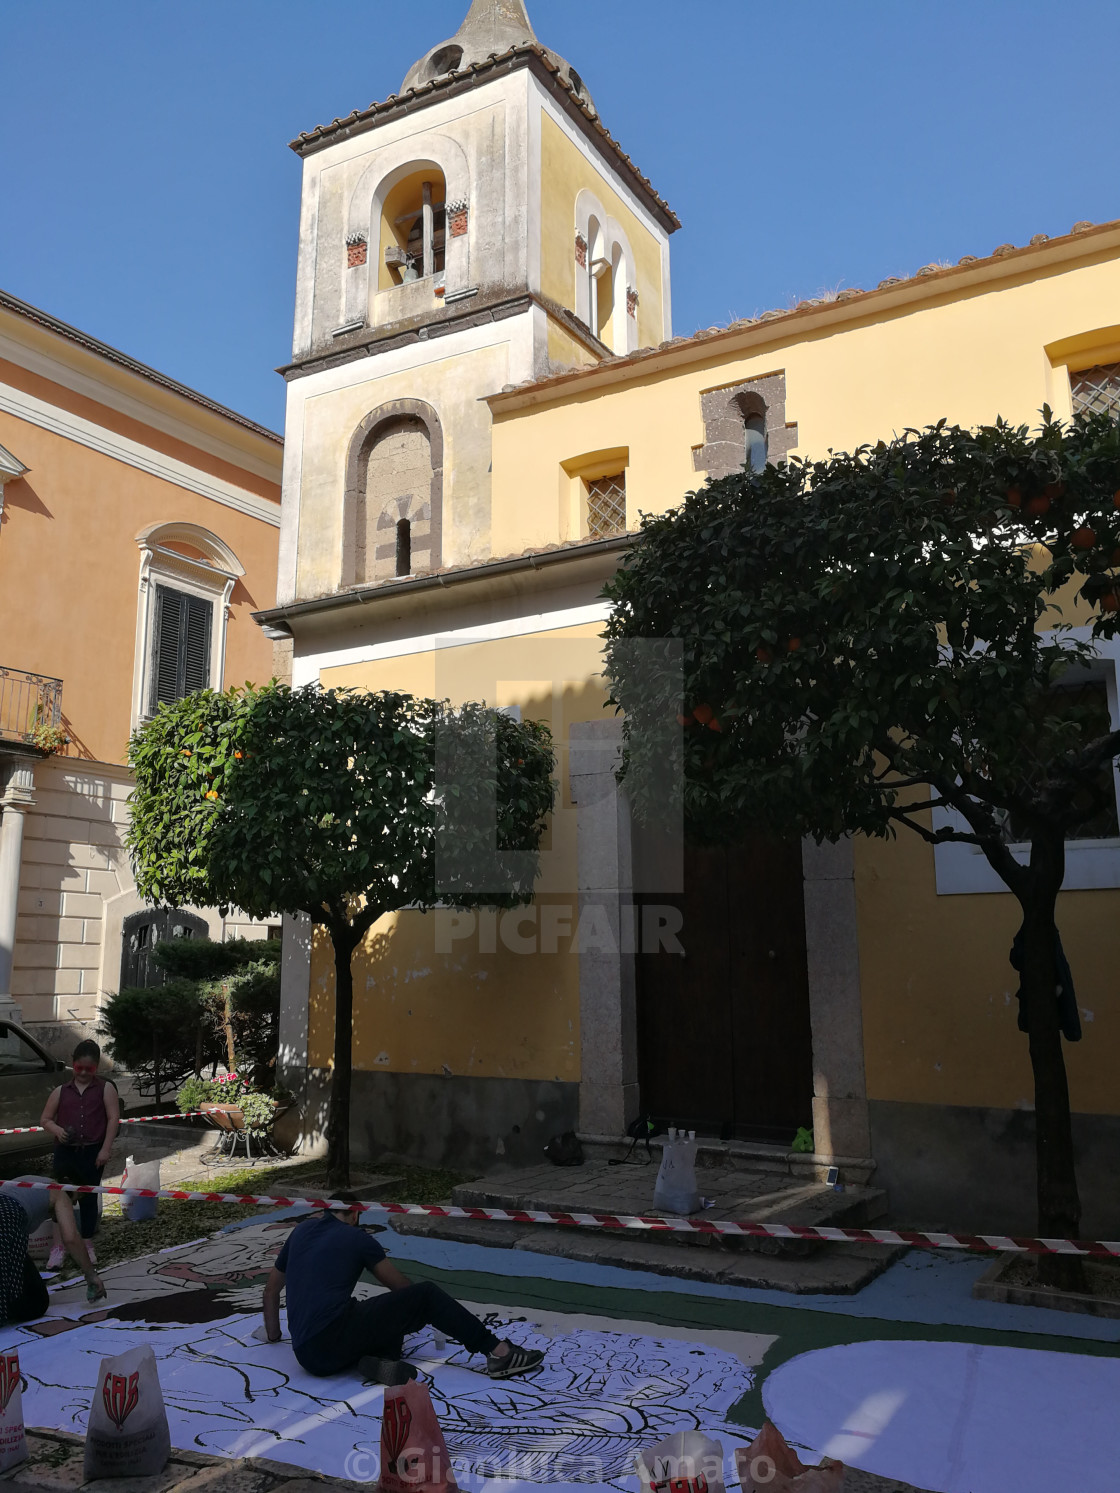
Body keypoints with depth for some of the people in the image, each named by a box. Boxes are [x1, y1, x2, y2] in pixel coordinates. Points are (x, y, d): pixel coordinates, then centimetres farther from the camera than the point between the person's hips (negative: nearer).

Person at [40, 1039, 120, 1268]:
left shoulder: (105, 1088, 1)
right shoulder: (61, 1091, 8)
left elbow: (113, 1119, -3)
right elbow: (45, 1119, 11)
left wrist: (105, 1149, -10)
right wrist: (57, 1129, -11)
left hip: (93, 1152, -1)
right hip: (65, 1151, 1)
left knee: (88, 1198, 8)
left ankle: (87, 1245, 21)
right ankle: (58, 1246, 1)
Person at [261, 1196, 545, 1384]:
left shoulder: (300, 1231, 22)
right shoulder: (356, 1238, 8)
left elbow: (271, 1290, 31)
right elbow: (402, 1286, 17)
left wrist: (273, 1336, 45)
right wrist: (419, 1310, 36)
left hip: (308, 1357, 6)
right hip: (337, 1338, -6)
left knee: (389, 1316, 26)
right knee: (427, 1295, 3)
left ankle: (377, 1359, -6)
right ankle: (498, 1352, -3)